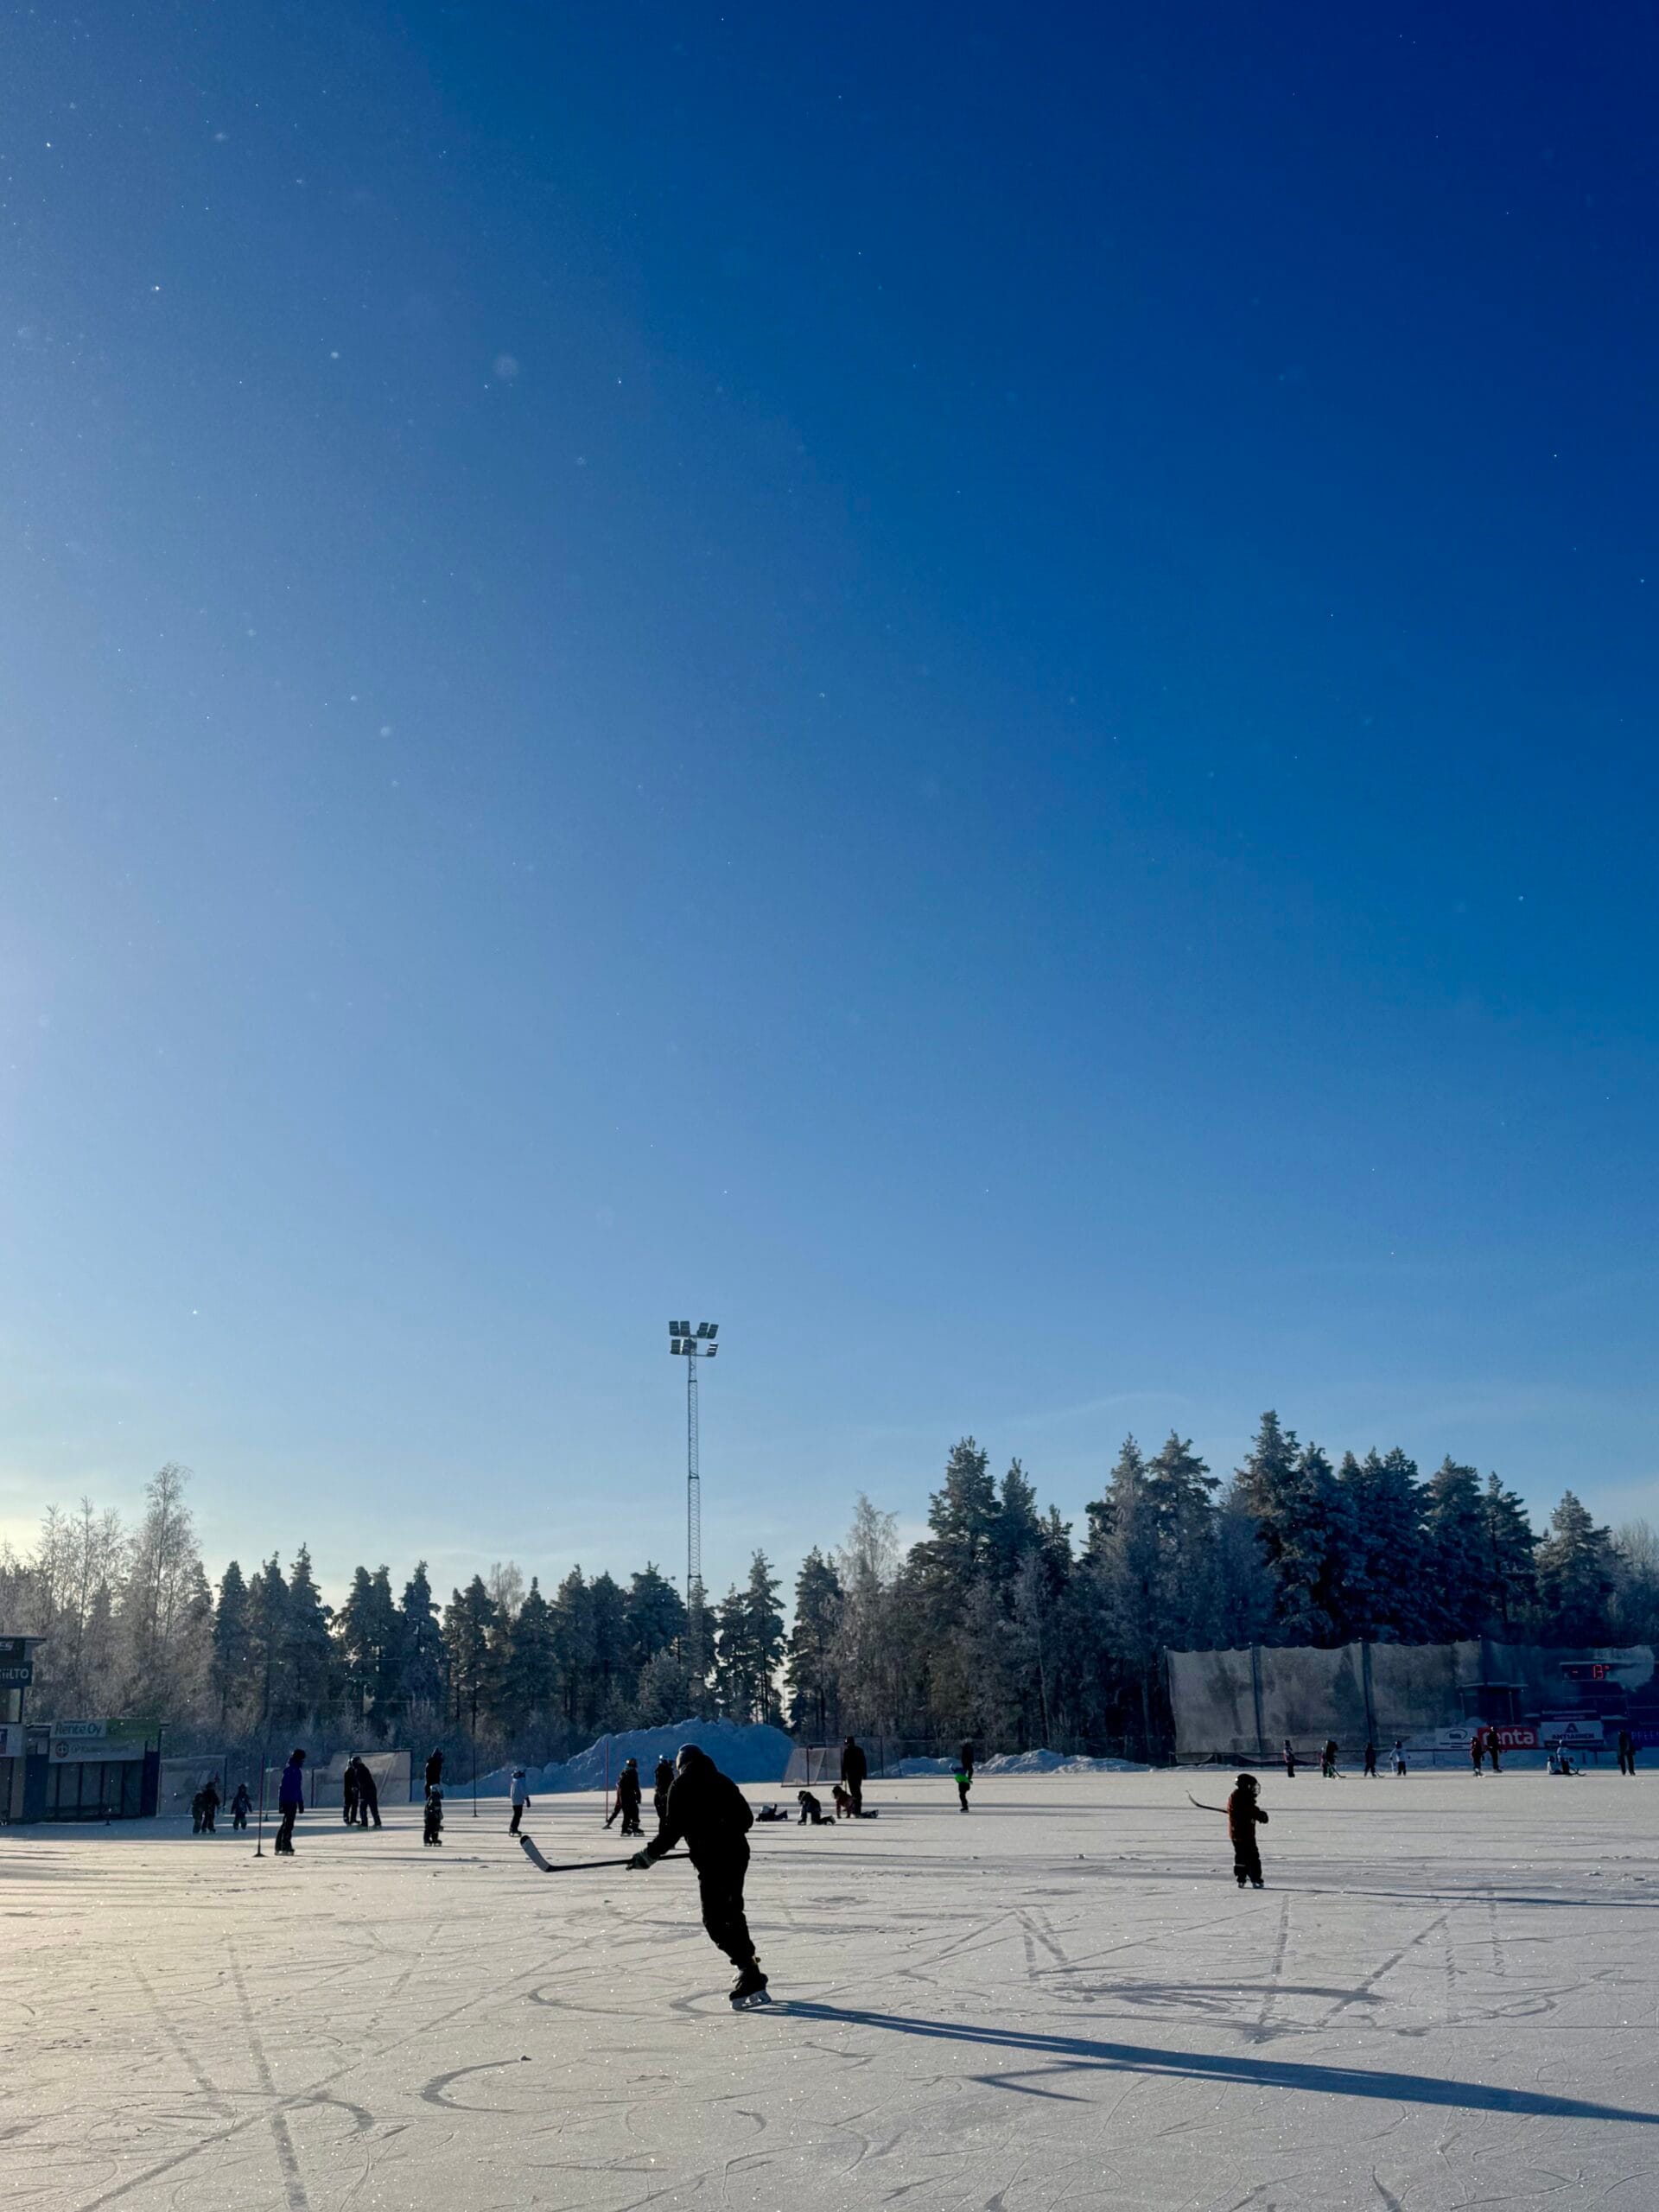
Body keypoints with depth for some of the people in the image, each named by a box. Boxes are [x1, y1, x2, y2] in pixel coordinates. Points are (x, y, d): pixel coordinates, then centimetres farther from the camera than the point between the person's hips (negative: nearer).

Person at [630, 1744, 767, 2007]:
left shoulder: (682, 1787, -2)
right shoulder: (723, 1782, 15)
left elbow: (672, 1829, -9)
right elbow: (746, 1820, 17)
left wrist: (649, 1855, 2)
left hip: (712, 1859, -7)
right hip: (738, 1852, 7)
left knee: (715, 1919, -4)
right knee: (731, 1912, 24)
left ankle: (750, 1973, -14)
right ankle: (749, 1967, 32)